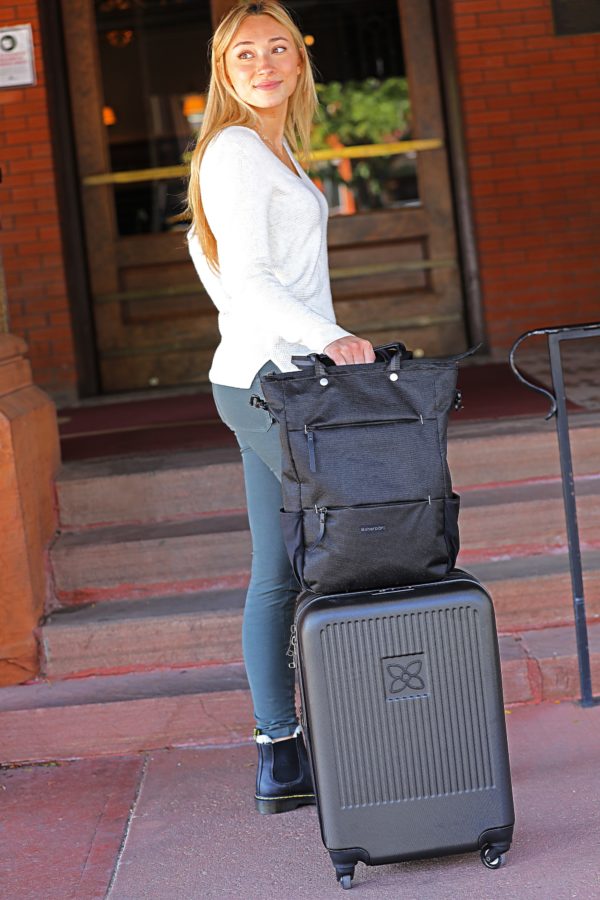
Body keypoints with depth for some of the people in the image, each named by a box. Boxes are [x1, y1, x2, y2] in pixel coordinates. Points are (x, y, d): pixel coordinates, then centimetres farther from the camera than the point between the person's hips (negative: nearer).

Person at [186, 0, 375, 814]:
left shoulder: (264, 147, 19)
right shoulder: (239, 151, -11)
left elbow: (203, 240, 30)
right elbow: (250, 277, -20)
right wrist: (327, 337, -32)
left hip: (262, 378, 10)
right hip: (274, 382, -10)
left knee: (279, 575, 10)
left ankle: (280, 761, 15)